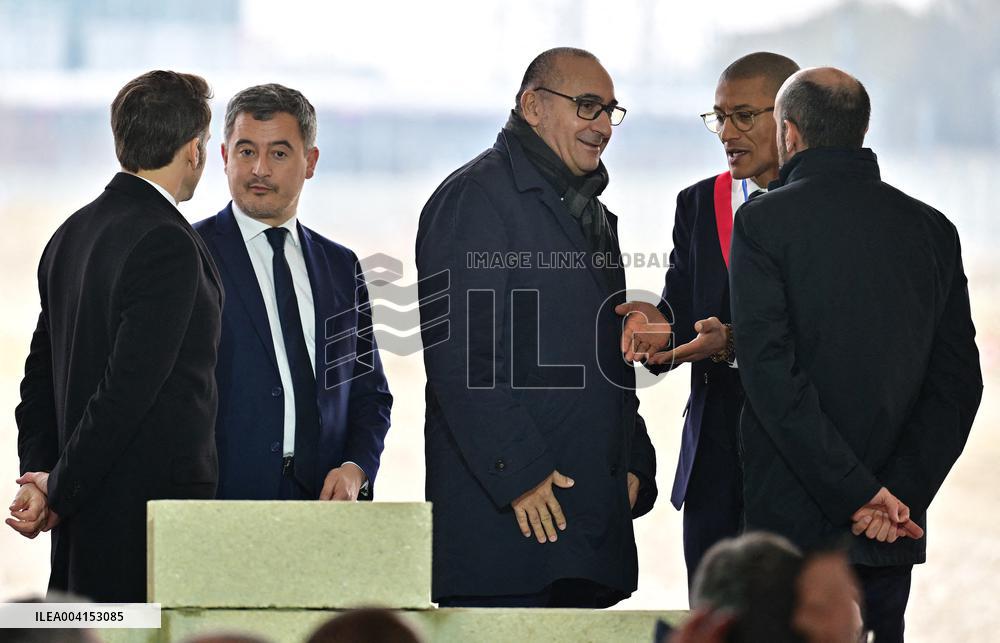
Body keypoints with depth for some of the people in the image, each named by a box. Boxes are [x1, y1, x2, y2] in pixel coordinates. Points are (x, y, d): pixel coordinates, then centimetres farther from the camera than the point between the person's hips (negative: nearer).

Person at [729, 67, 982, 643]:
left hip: (795, 522, -4)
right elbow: (958, 380, 2)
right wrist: (899, 494, -4)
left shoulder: (763, 222, -6)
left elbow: (771, 371, -14)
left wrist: (858, 494, -13)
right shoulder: (933, 229, 8)